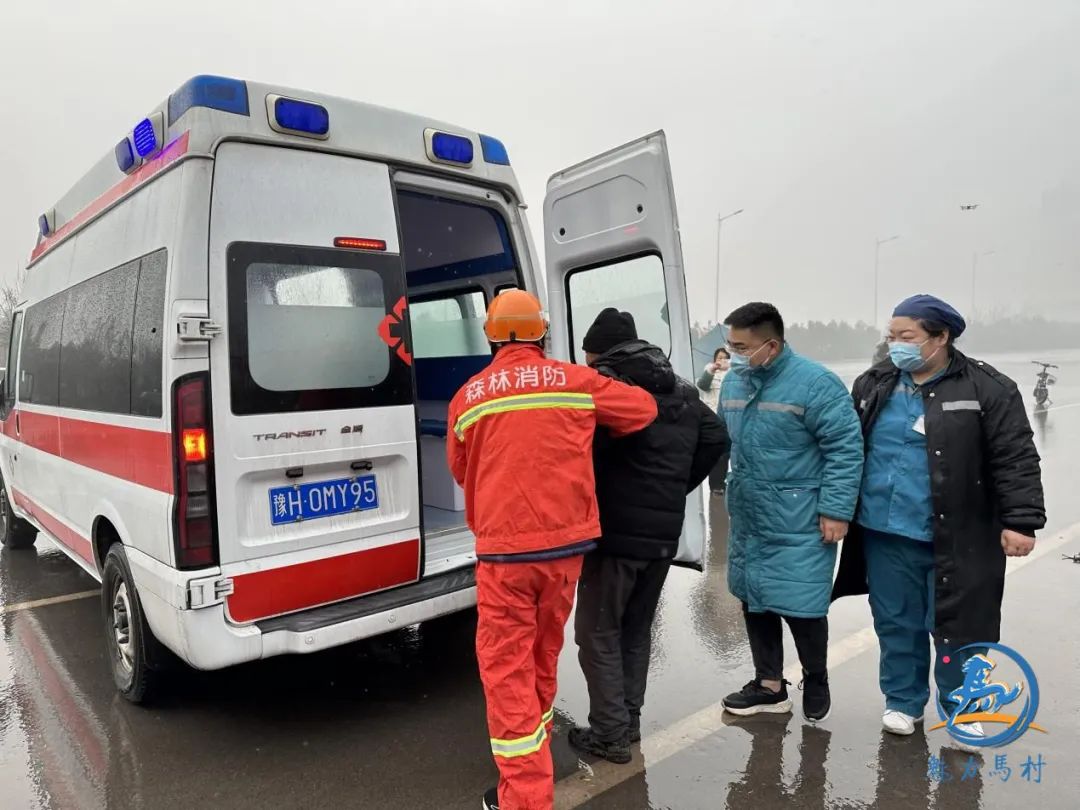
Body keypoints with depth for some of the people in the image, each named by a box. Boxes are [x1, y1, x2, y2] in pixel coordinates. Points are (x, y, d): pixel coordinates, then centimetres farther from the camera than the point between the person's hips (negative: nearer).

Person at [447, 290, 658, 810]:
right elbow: (644, 409, 11)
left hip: (505, 548, -3)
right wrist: (592, 431, 27)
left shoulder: (468, 397, -2)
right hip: (567, 541, 3)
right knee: (543, 654, 23)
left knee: (506, 668, 7)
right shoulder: (575, 381, 0)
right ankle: (535, 746, 43)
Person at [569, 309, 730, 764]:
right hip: (664, 533, 8)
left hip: (616, 531, -7)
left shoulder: (606, 383, -11)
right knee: (636, 629, 21)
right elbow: (716, 437, 17)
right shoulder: (682, 392, 14)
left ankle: (610, 734, 12)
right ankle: (629, 722, 30)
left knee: (599, 633, 6)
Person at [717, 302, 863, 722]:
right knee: (754, 600, 13)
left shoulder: (815, 383, -15)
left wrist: (836, 510, -16)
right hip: (748, 518, 7)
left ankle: (816, 679, 29)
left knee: (799, 604, 0)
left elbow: (846, 448, -15)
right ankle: (769, 685, 31)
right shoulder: (734, 381, 5)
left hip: (798, 523, -6)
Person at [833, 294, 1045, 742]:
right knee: (896, 623, 14)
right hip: (885, 533, 4)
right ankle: (903, 701, 32)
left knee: (957, 625, 10)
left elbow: (1016, 459, -9)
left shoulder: (987, 388, -7)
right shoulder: (873, 384, 6)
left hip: (956, 537, -3)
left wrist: (1020, 520, -17)